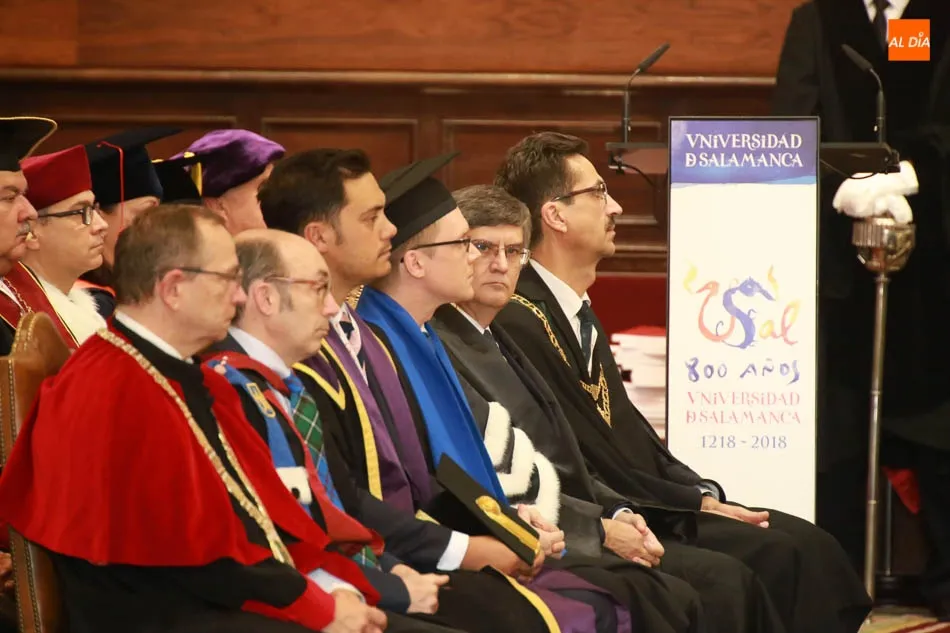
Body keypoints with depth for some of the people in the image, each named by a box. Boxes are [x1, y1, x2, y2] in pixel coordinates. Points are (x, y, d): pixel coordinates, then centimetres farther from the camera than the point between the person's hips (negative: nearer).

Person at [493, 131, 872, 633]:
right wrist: (696, 503, -12)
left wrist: (704, 495, 2)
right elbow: (583, 466, -18)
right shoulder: (521, 323, -16)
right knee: (781, 556, -19)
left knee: (808, 545, -4)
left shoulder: (577, 313, 17)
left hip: (656, 504, 9)